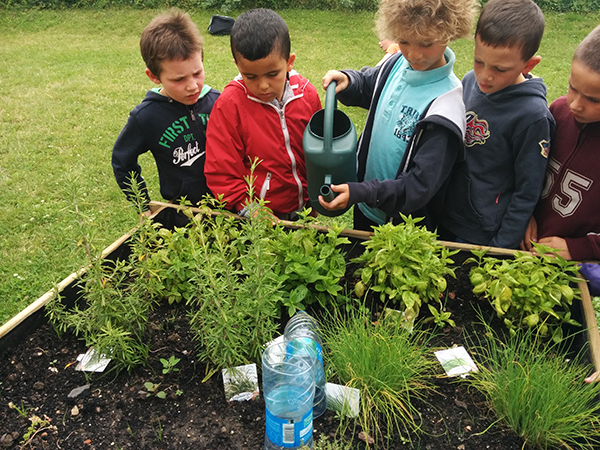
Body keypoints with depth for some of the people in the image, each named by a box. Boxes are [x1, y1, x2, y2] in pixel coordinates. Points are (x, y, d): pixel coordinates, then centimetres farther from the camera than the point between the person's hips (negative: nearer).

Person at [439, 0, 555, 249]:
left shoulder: (533, 116, -23)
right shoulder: (470, 81, -6)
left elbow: (526, 195, -16)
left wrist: (500, 250, -14)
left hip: (484, 237, -6)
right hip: (445, 220, 6)